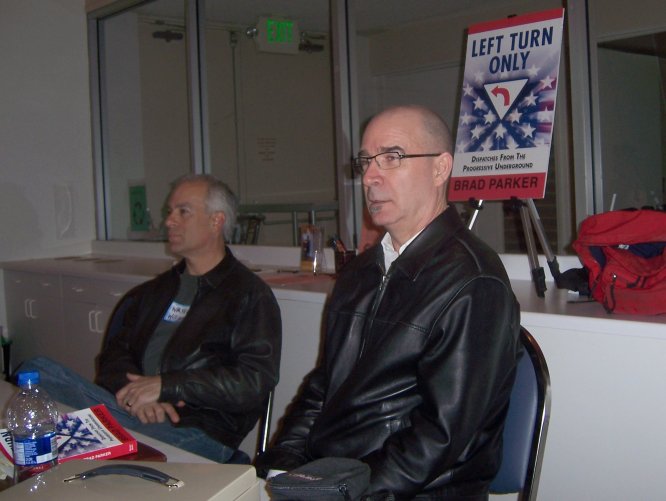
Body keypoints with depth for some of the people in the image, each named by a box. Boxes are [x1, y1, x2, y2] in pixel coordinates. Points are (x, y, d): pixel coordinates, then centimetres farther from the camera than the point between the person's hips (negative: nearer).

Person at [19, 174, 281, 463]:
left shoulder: (249, 295, 3)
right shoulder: (155, 290, 25)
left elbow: (254, 382, -9)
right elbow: (114, 354, 15)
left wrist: (165, 386, -13)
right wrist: (136, 393, -8)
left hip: (198, 434, -6)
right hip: (128, 410, 7)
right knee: (38, 371, -20)